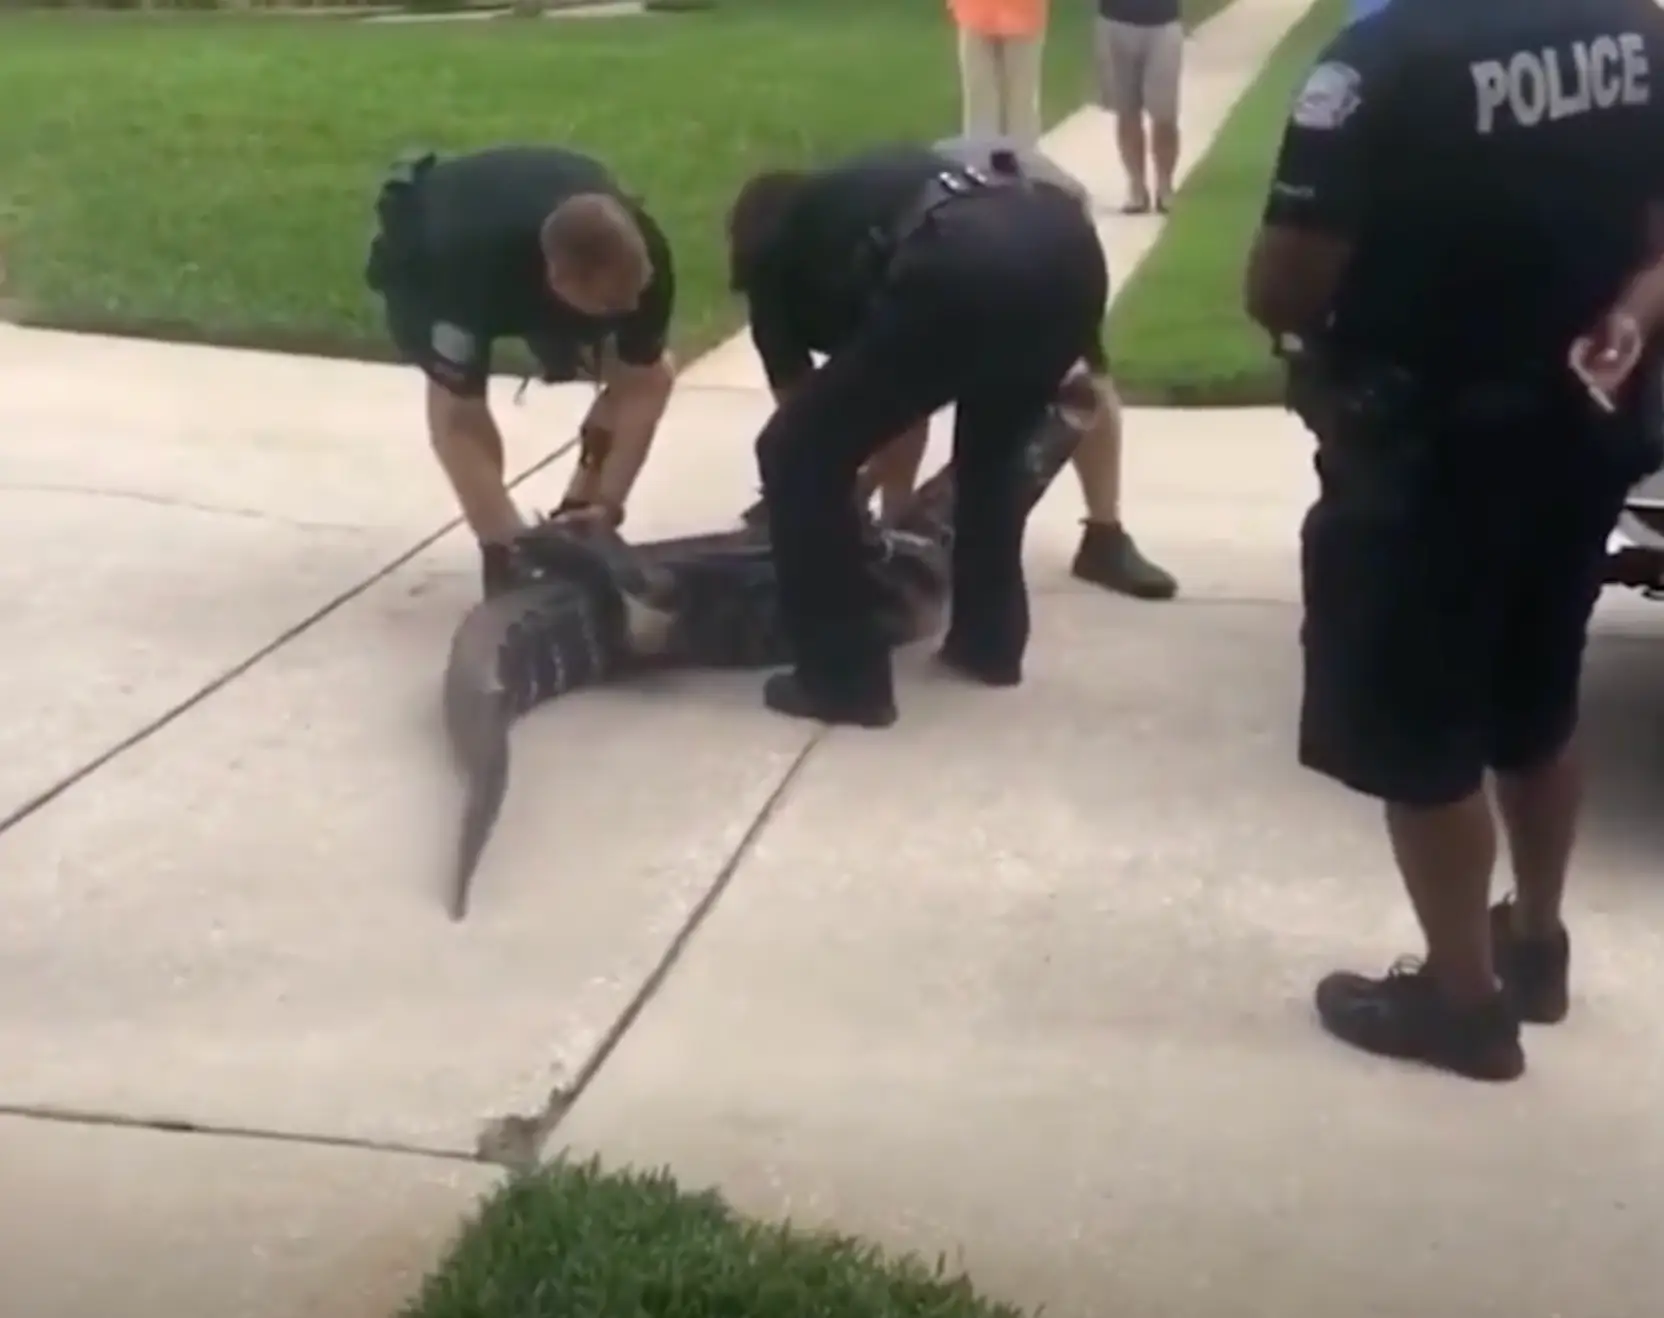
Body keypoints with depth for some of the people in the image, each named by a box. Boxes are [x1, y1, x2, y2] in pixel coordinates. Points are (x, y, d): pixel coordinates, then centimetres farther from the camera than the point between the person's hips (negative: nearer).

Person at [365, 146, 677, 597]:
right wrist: (511, 542, -47)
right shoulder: (471, 275, -48)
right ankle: (505, 554, -20)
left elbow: (641, 387, -26)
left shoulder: (643, 256, -36)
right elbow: (457, 419, -43)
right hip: (424, 252, -4)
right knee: (454, 385, -32)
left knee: (652, 372, -10)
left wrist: (606, 503, -32)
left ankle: (576, 523, 2)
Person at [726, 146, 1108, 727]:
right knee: (994, 446, 35)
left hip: (960, 272, -7)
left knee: (796, 454, 11)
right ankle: (990, 643, 39)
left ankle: (843, 678, 14)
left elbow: (795, 391, 36)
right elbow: (906, 380, 47)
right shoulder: (866, 189, 43)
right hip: (1068, 252, 7)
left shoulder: (772, 253, 27)